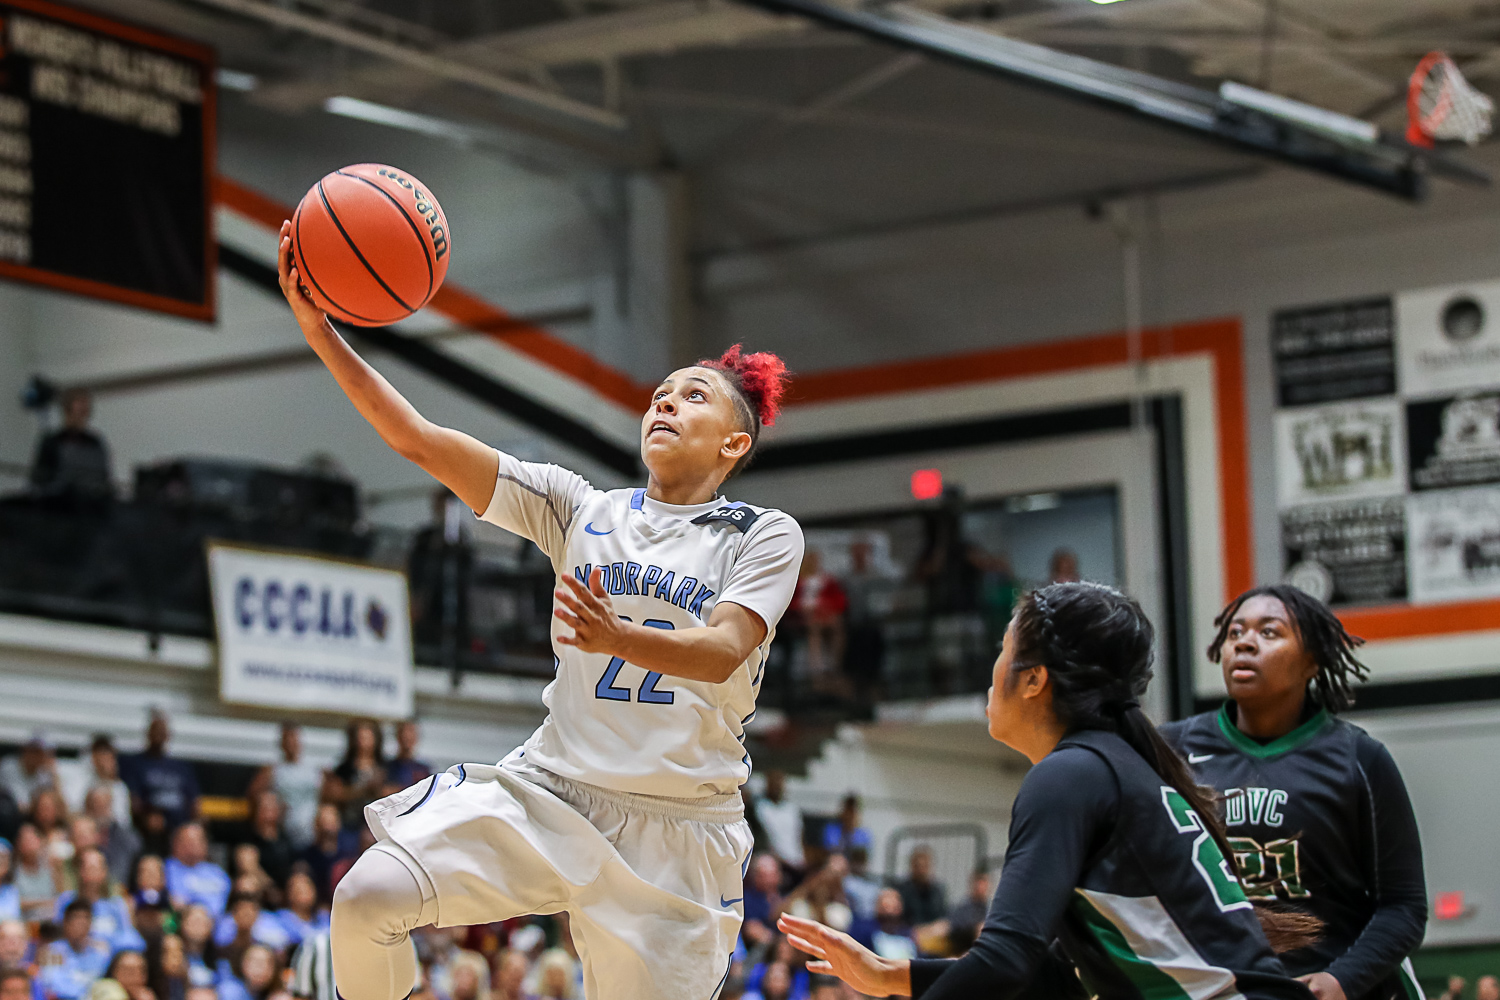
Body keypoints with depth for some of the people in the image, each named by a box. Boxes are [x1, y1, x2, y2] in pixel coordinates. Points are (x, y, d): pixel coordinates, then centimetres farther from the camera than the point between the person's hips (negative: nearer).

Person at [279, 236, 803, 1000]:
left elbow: (723, 651, -15)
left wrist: (615, 637, -35)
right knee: (369, 896, -19)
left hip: (676, 830, -2)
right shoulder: (582, 508, 10)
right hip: (549, 791, 2)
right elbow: (421, 441, 3)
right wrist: (321, 332, -8)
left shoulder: (765, 536, 3)